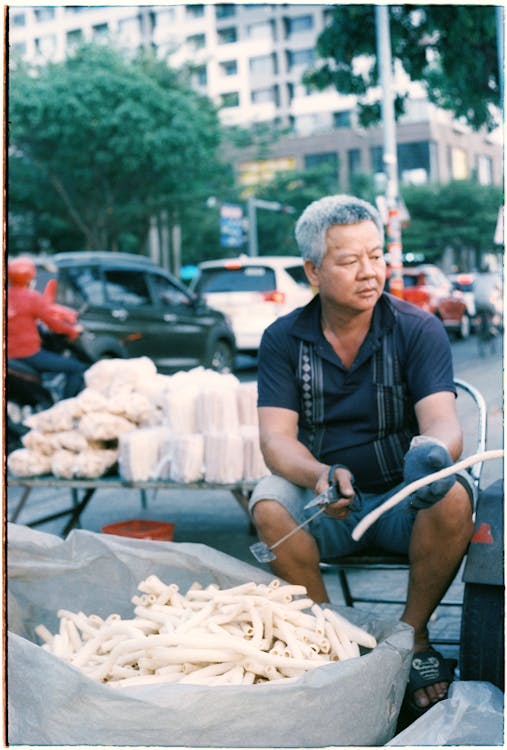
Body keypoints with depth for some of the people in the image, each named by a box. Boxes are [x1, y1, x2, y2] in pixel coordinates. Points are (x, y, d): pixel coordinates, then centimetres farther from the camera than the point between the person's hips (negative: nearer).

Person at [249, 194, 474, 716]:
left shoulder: (418, 330, -5)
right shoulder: (283, 340, -2)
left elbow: (443, 422, -17)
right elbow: (276, 439, -11)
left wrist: (434, 450, -44)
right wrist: (320, 475, -34)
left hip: (403, 503, 0)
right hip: (325, 502, 1)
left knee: (454, 495, -32)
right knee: (269, 504, -30)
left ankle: (412, 632, -9)